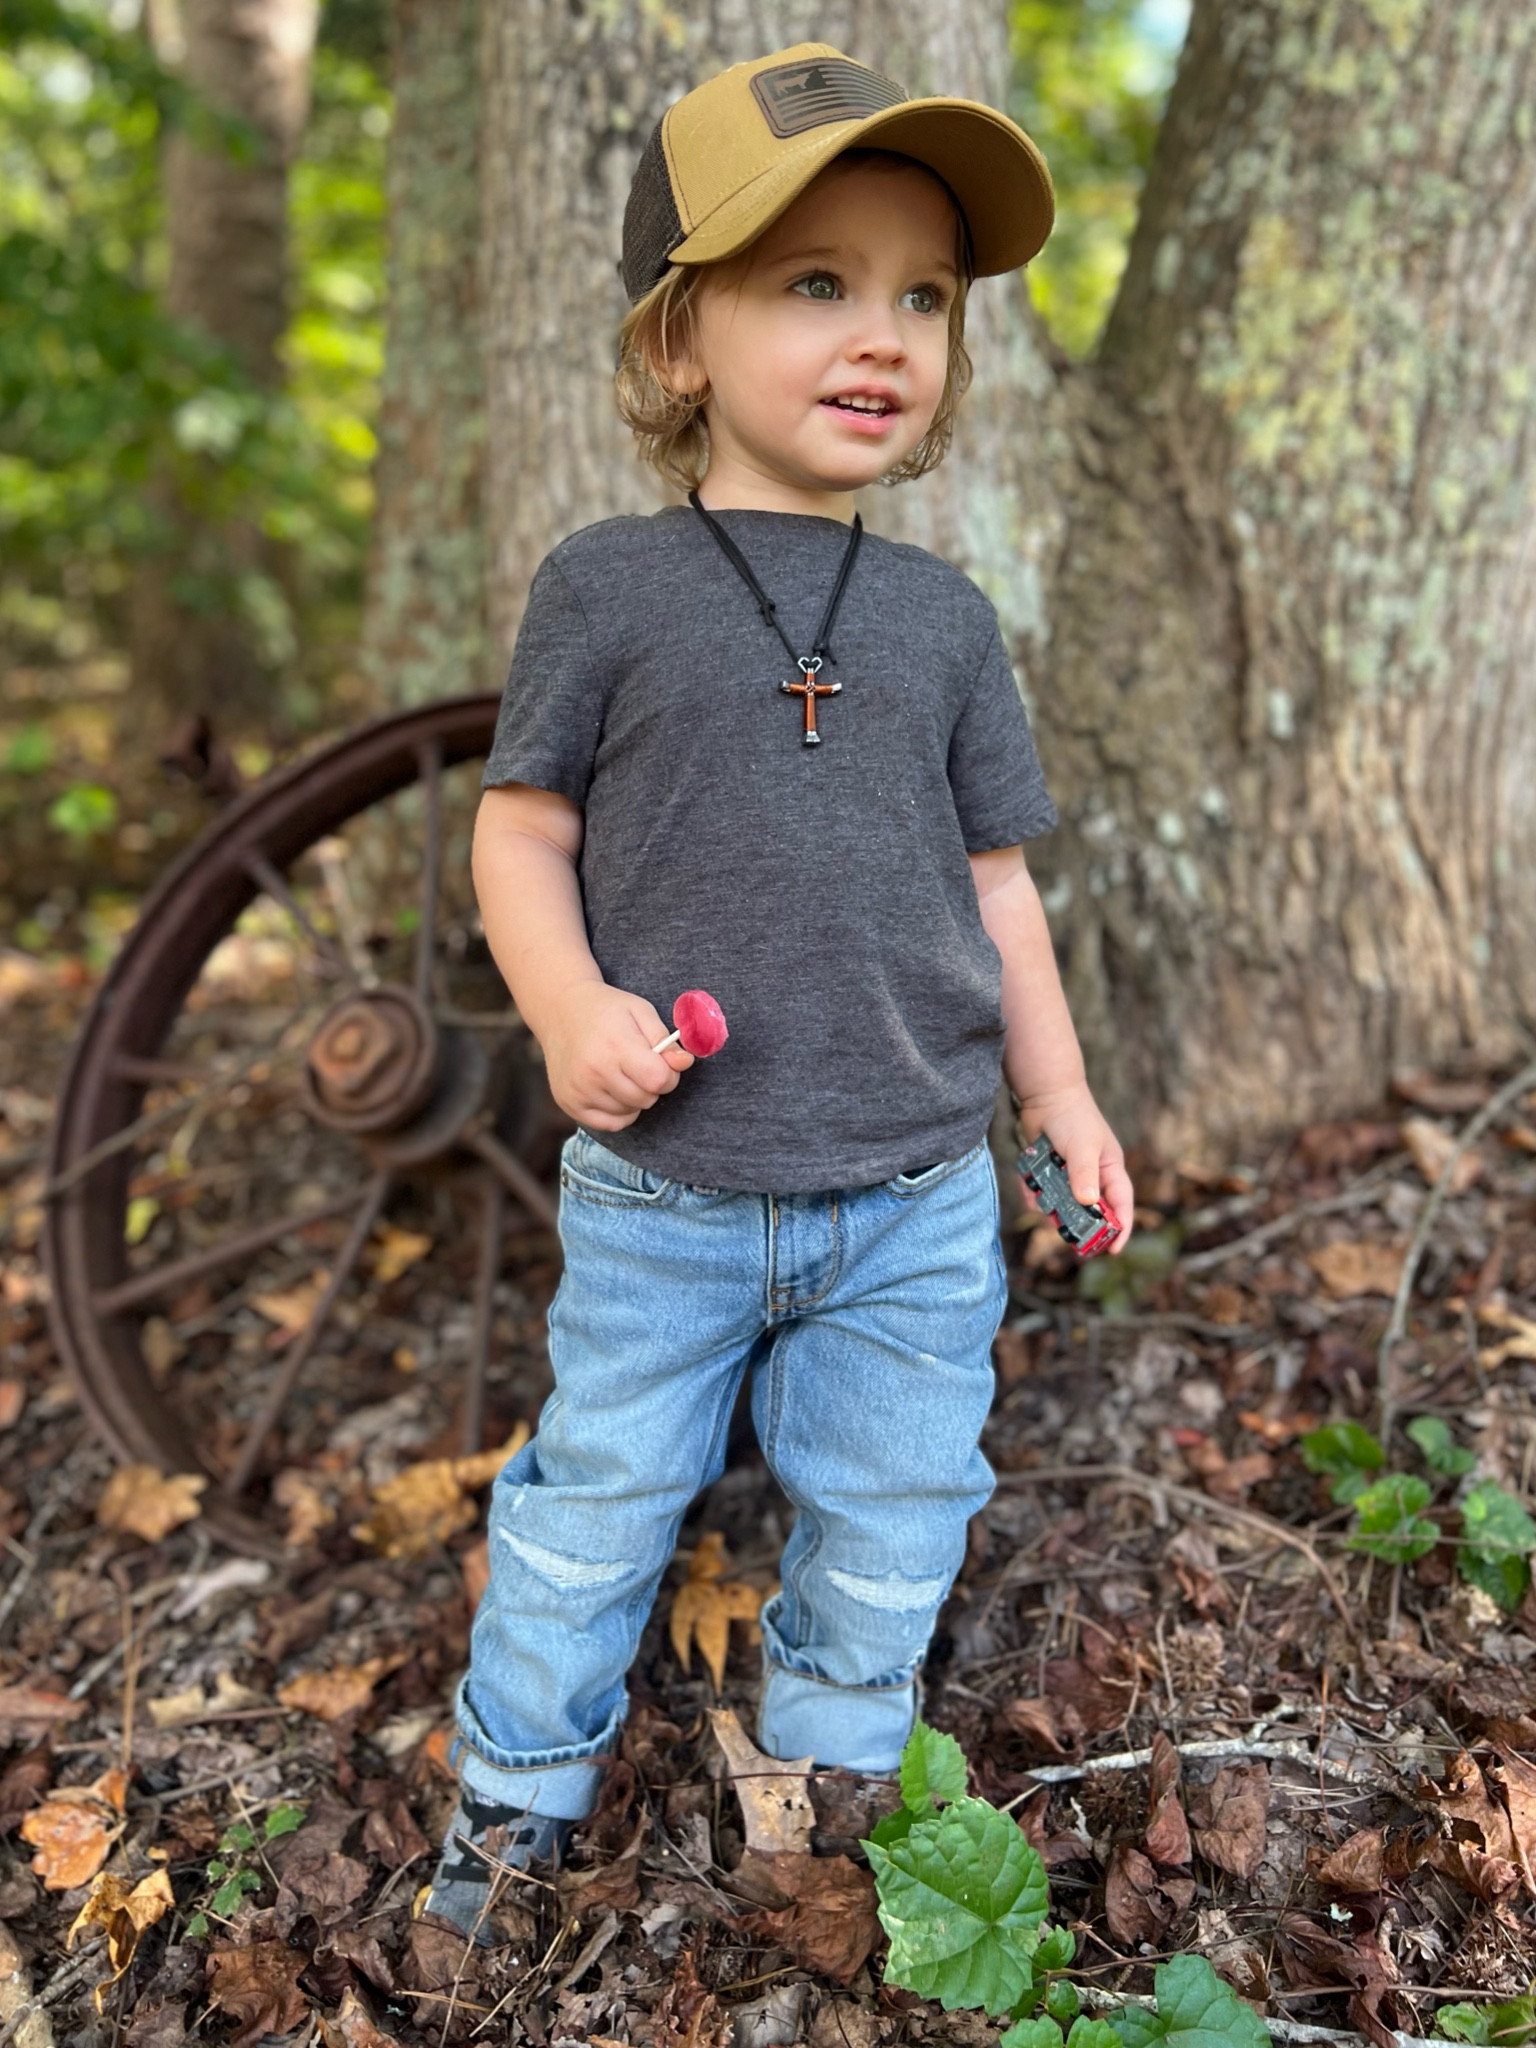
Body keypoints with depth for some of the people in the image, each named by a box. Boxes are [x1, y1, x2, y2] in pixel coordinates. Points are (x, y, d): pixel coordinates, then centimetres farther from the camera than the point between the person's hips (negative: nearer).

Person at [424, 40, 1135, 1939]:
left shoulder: (944, 618, 4)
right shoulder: (606, 587, -4)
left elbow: (991, 875, 10)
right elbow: (522, 827, -1)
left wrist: (1058, 1091, 7)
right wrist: (571, 1009, -18)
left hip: (917, 1200, 3)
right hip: (661, 1199, -2)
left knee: (886, 1527, 16)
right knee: (591, 1511, 14)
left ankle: (824, 1784, 43)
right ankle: (518, 1782, 40)